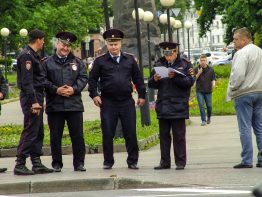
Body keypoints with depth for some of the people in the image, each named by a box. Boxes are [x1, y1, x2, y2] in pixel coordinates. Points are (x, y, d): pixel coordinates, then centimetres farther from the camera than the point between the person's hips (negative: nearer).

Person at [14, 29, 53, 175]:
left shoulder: (34, 55, 18)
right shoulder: (26, 56, -14)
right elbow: (27, 81, -21)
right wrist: (34, 102, -23)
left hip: (37, 98, 10)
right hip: (31, 98, -10)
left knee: (38, 132, 12)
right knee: (30, 132, -10)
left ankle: (37, 164, 15)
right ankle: (20, 165, -8)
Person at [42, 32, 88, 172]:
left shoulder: (77, 62, 12)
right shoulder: (47, 63, 7)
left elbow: (83, 78, 5)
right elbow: (43, 80, 0)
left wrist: (74, 89, -11)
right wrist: (56, 90, -13)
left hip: (74, 104, 1)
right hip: (54, 105, -1)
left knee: (78, 135, 0)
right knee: (55, 137, 3)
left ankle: (79, 163, 8)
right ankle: (56, 164, 12)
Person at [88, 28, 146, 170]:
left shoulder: (130, 59, 10)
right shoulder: (100, 61, 4)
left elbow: (138, 78, 14)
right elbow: (92, 79, 5)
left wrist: (141, 95, 9)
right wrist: (94, 95, -7)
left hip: (127, 101, 1)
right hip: (108, 102, -1)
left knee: (131, 133, 1)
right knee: (107, 134, 1)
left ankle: (132, 161, 9)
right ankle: (108, 162, 10)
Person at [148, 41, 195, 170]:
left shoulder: (185, 64, 3)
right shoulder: (159, 64, 13)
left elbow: (189, 82, -9)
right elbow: (151, 84, 11)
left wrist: (175, 77, -20)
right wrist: (155, 79, -11)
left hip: (178, 106, -4)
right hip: (163, 106, 4)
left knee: (179, 135, -1)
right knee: (164, 135, 6)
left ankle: (180, 162, 4)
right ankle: (165, 162, 11)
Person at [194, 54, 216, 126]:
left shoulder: (210, 69, 5)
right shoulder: (196, 69, 3)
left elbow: (213, 79, 8)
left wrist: (213, 84, -14)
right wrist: (198, 73, -13)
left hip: (208, 91, 1)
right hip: (200, 91, -1)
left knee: (209, 106, 4)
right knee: (201, 106, -7)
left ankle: (209, 117, 30)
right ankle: (204, 121, -4)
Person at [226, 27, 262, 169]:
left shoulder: (242, 53, -13)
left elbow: (238, 75, -20)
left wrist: (231, 89, -7)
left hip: (244, 94, -8)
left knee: (245, 128, -5)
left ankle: (246, 160, -6)